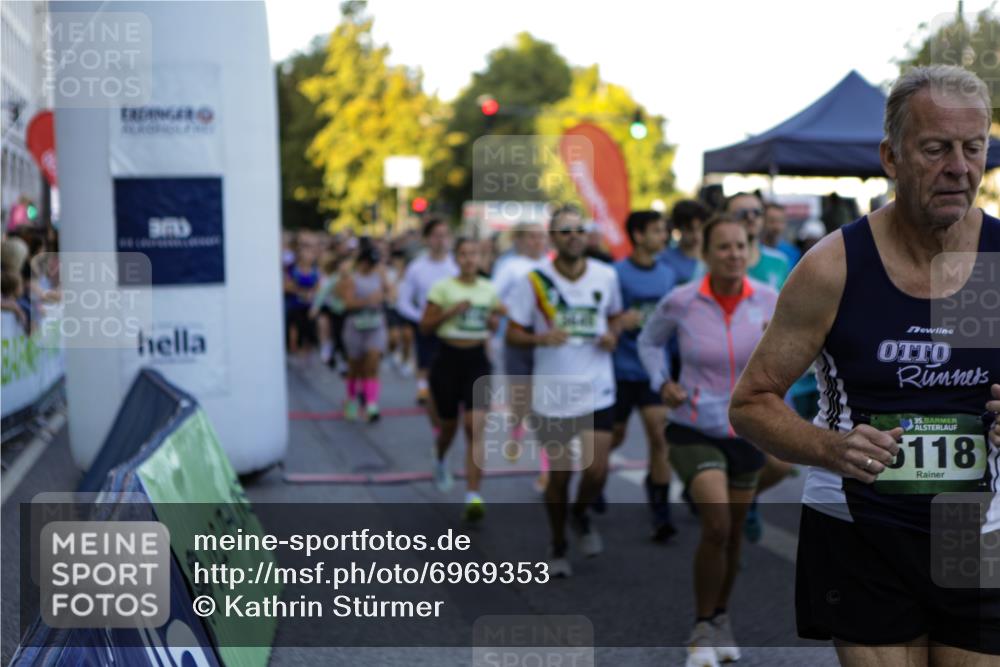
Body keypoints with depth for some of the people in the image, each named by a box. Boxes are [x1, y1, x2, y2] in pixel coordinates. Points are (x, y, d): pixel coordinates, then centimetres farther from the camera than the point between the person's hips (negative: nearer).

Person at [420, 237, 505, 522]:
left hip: (478, 361, 1)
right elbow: (425, 325, -5)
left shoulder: (489, 289, 6)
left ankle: (473, 496, -17)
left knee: (476, 428, -12)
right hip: (449, 358, -1)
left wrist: (495, 318, -4)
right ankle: (440, 459, 50)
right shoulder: (443, 287, -4)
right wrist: (451, 311, -18)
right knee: (449, 425, 14)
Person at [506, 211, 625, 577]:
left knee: (596, 471, -7)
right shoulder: (535, 281, -7)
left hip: (597, 392, 1)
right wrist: (542, 338, -21)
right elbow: (513, 333, -2)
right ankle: (558, 547, 29)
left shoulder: (606, 276, 0)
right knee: (559, 475, 7)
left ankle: (581, 514, 28)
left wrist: (612, 335, -4)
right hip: (552, 394, -1)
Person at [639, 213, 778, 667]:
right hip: (694, 429, -3)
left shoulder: (769, 301, -7)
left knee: (733, 533, 14)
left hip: (748, 430, 3)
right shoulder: (681, 303, -11)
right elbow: (649, 340, 8)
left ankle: (720, 619, 37)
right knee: (716, 524, -19)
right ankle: (703, 629, -1)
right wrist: (662, 382, -8)